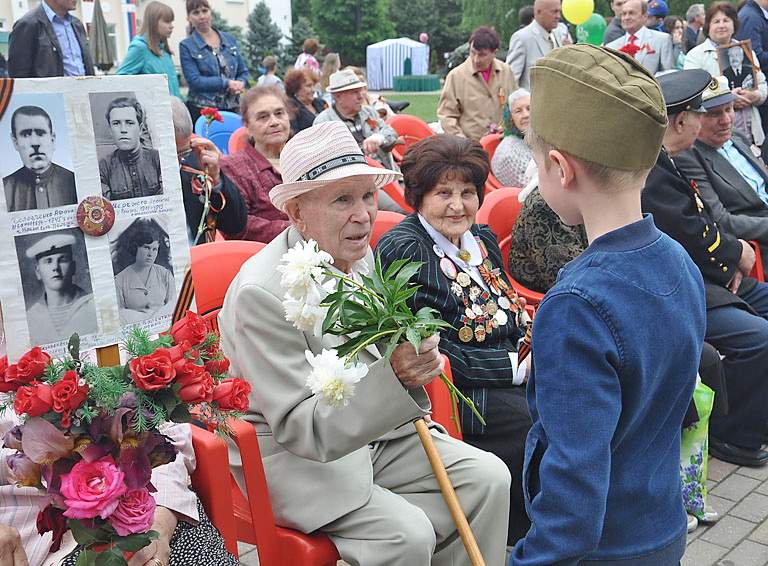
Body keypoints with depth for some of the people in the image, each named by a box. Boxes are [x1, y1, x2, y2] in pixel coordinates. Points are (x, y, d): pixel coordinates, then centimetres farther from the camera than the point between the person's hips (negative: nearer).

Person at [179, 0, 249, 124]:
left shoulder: (230, 39, 13)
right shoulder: (186, 46, 2)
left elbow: (243, 72, 15)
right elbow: (194, 81, -9)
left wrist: (240, 84, -8)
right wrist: (227, 83, -14)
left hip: (232, 109, 3)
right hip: (201, 111, -3)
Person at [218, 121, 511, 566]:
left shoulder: (358, 254, 0)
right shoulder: (262, 293, -26)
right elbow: (301, 429, -27)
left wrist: (413, 360, -2)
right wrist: (394, 377, -38)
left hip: (372, 430, 8)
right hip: (291, 456, -7)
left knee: (488, 478, -5)